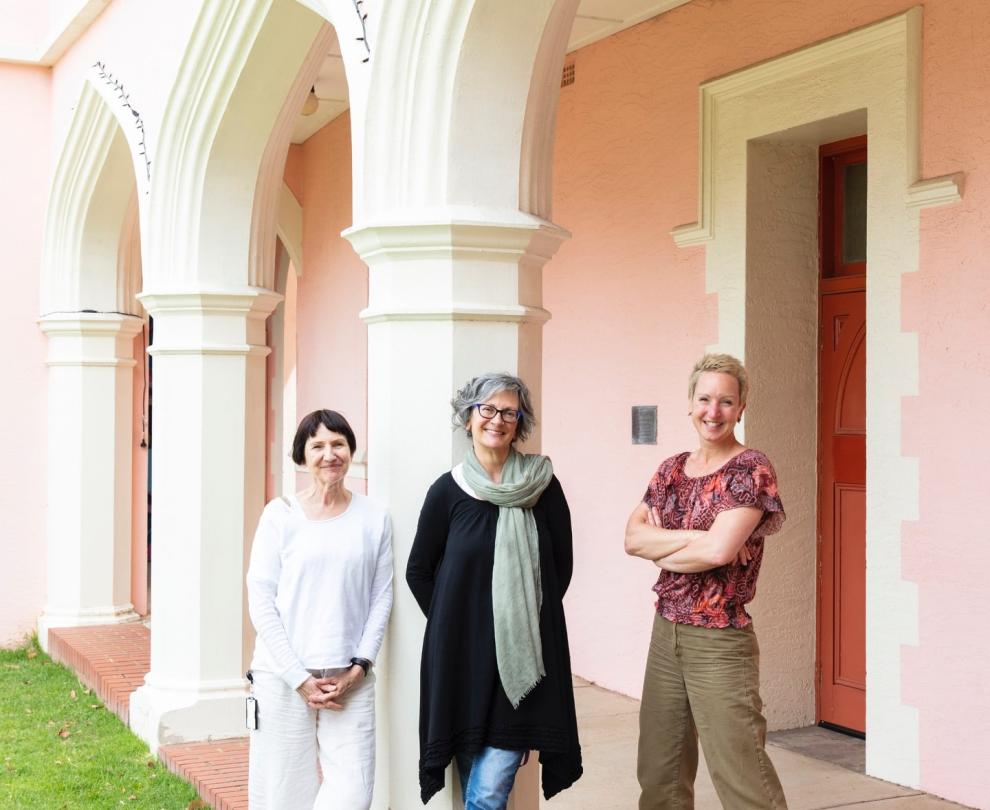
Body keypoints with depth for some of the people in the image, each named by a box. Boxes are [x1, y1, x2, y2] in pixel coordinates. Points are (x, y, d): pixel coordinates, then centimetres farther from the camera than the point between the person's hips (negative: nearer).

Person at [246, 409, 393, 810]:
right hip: (283, 676, -1)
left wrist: (358, 668, -5)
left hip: (350, 678, 1)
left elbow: (381, 596, 6)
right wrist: (299, 677, -8)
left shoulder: (374, 518, 5)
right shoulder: (281, 514, 0)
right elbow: (260, 599, -3)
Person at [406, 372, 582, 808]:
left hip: (523, 656, 0)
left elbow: (562, 564, 8)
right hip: (462, 654, 1)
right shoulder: (448, 490, 0)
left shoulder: (543, 486, 0)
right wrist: (451, 623, 3)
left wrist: (529, 616, 5)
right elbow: (419, 571, 8)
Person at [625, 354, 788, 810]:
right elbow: (633, 536, -1)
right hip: (665, 631, 7)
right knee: (659, 773, 13)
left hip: (719, 640, -7)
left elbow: (718, 550, -21)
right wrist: (696, 537, -15)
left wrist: (659, 547, -4)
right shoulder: (672, 469, 10)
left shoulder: (750, 470, -10)